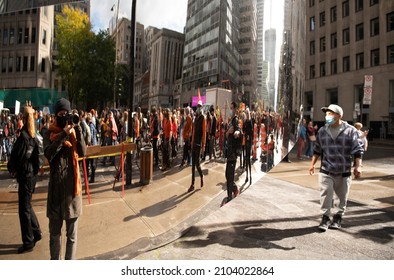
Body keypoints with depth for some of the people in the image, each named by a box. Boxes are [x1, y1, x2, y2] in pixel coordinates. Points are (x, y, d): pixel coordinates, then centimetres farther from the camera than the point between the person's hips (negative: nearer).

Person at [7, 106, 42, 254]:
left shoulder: (24, 136, -19)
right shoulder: (33, 135, 5)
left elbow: (16, 157, -16)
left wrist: (11, 168, 3)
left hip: (25, 175, -8)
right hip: (32, 174, 8)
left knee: (24, 208, 3)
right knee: (27, 206, 21)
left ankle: (28, 242, 15)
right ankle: (36, 232, 32)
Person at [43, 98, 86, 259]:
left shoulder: (74, 131, 3)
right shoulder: (50, 133, 0)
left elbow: (83, 153, -12)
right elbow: (48, 154, -18)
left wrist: (78, 132, -21)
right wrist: (63, 135, -22)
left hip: (72, 183, 1)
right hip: (56, 184, 0)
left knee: (72, 233, 11)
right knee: (54, 231, 14)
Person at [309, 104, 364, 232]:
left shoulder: (350, 130, -4)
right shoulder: (322, 131, 4)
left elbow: (357, 150, -3)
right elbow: (317, 149, 13)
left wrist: (358, 166, -9)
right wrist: (313, 164, 12)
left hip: (344, 172, -1)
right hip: (326, 171, 1)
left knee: (341, 196, 11)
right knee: (325, 194, -3)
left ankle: (338, 217, 29)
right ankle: (325, 217, 10)